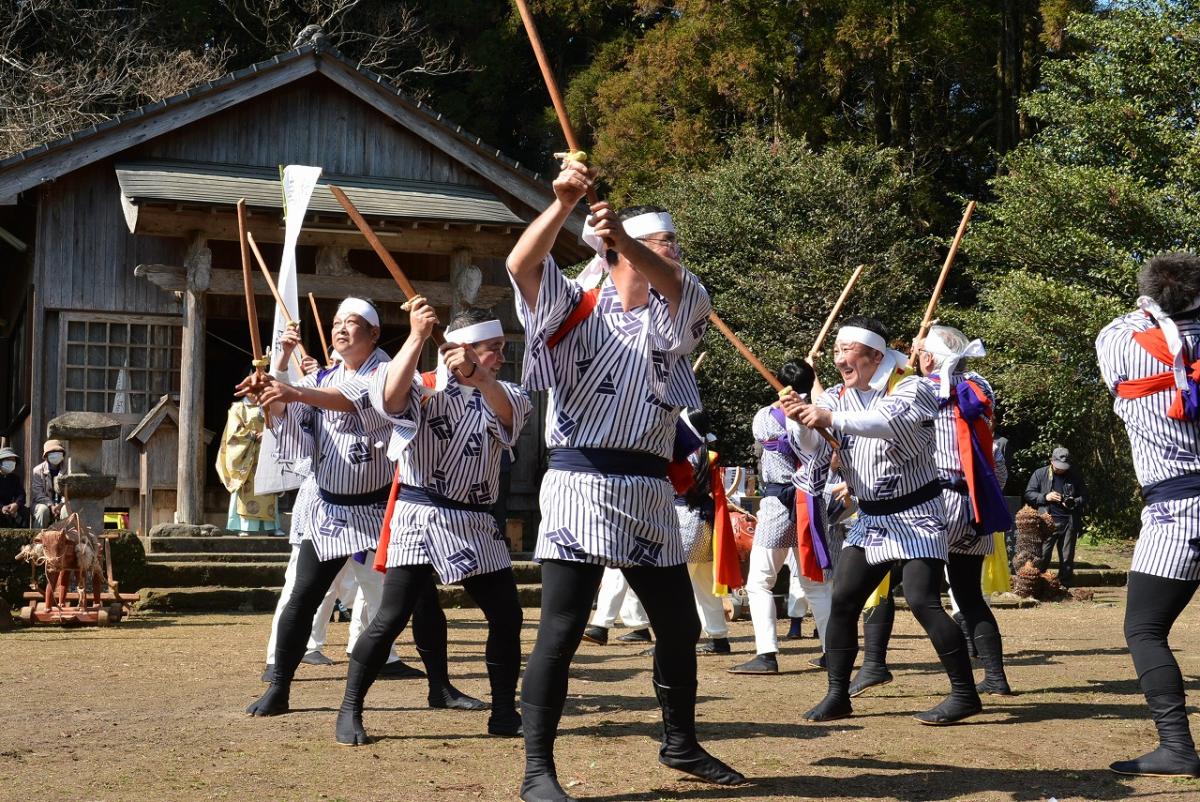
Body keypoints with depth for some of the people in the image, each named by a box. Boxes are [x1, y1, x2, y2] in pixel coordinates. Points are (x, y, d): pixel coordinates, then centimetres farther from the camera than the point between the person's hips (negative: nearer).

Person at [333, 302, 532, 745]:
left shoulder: (498, 393, 10)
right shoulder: (424, 386, -4)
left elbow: (511, 413, -15)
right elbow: (390, 397, -27)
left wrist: (476, 376, -34)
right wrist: (417, 335, -33)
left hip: (476, 523, 5)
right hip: (421, 518, -5)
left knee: (507, 617, 6)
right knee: (390, 619, -9)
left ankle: (504, 713, 20)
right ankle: (350, 711, 4)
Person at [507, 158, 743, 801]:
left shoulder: (673, 315, 12)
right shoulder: (577, 306, 3)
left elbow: (682, 288, -12)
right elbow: (522, 265, -14)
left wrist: (623, 236, -30)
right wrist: (564, 202, -29)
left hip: (649, 494, 5)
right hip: (580, 486, -5)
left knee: (680, 629, 15)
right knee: (561, 633, -9)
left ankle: (680, 746, 35)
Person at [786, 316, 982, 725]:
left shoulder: (913, 389, -14)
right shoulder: (837, 397, 4)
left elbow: (888, 421, -35)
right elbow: (816, 453, -6)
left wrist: (832, 418, -43)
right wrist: (803, 421, -26)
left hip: (915, 513, -6)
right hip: (870, 517, 6)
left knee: (923, 601, -16)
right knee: (842, 601, 1)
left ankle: (965, 693, -6)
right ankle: (837, 695, 11)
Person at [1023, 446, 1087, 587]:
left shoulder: (1075, 476, 10)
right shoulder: (1040, 474, 6)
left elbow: (1084, 496, 13)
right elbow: (1028, 494, 4)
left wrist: (1073, 503, -8)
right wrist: (1045, 497, -12)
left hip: (1069, 523, 2)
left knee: (1067, 558, 7)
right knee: (1042, 557, -6)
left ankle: (1066, 586, 15)